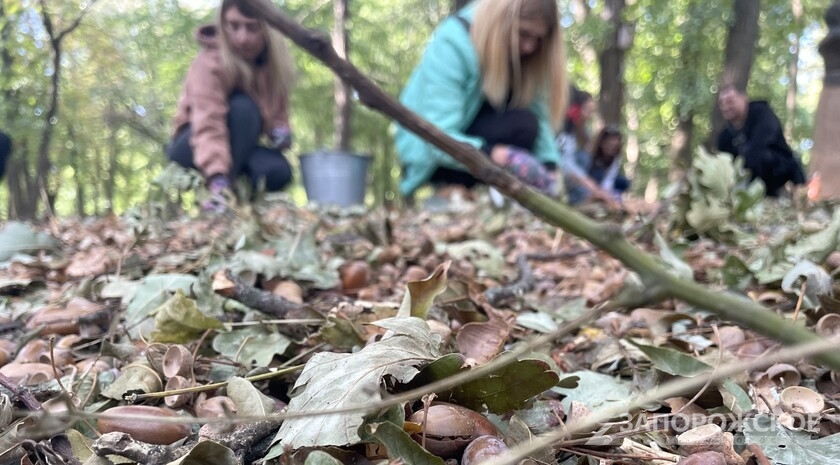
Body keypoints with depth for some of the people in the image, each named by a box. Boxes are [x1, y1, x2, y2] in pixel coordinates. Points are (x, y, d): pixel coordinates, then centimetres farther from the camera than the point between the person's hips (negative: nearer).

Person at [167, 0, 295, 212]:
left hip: (241, 147, 5)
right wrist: (218, 178, -54)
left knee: (278, 171, -28)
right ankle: (224, 194, -30)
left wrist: (281, 130, -17)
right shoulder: (210, 63, -26)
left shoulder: (274, 63, -7)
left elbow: (278, 111, 7)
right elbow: (208, 126, -39)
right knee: (243, 107, -33)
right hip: (193, 147, -4)